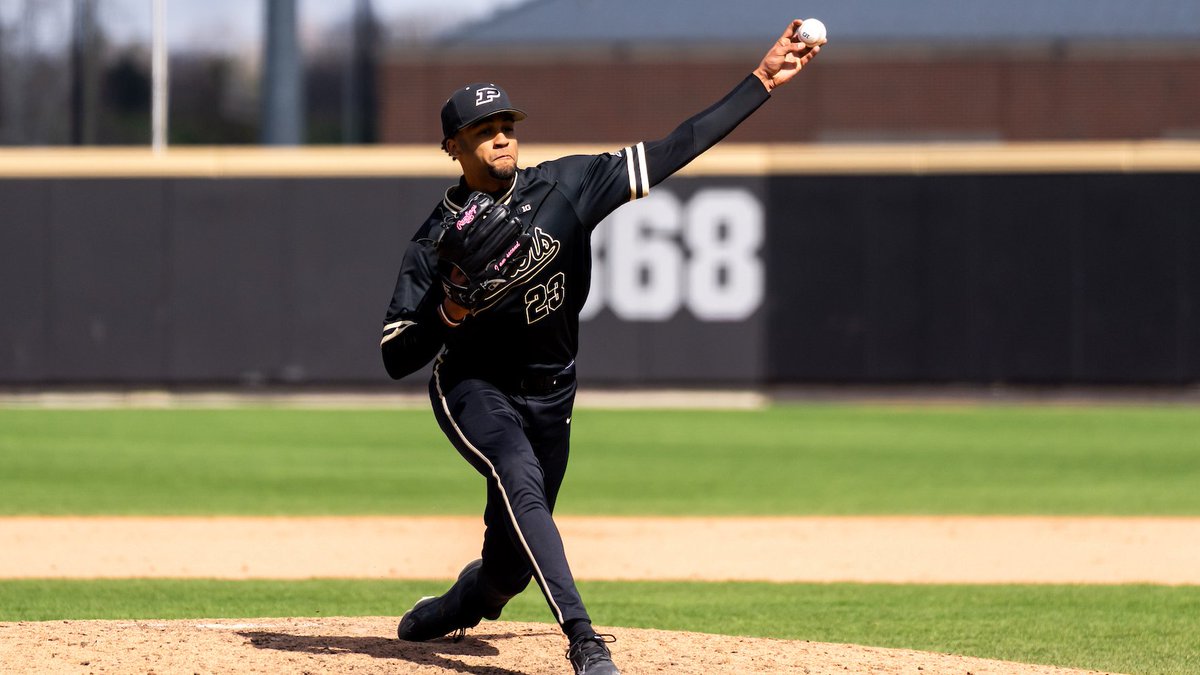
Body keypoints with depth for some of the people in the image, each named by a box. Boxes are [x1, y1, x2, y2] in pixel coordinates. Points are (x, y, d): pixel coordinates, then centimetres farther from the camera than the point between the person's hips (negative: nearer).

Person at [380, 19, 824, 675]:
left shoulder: (562, 187, -9)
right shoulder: (434, 244, -13)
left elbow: (673, 150, -10)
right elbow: (396, 360, -13)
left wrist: (761, 81, -14)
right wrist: (449, 314, -32)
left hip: (549, 399, 3)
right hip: (474, 391, -3)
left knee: (511, 561, 8)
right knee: (522, 484, -33)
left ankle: (460, 606, 45)